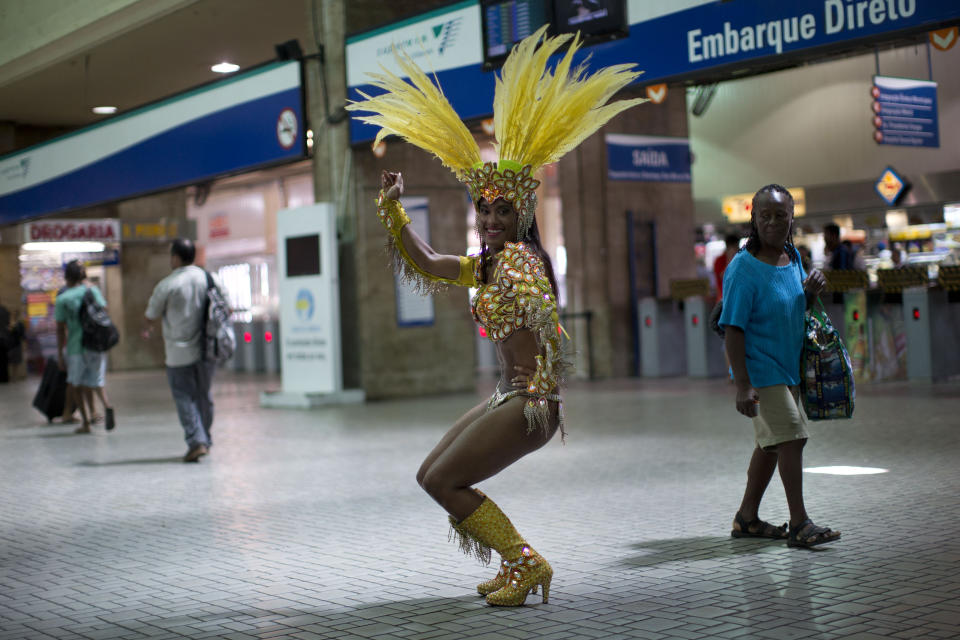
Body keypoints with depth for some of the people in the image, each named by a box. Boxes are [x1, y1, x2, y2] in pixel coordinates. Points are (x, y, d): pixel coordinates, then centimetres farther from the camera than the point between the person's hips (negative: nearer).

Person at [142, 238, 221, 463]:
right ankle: (205, 441, 24)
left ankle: (196, 442, -9)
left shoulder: (167, 285, -11)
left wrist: (147, 330, 23)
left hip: (180, 353, -4)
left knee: (184, 398, 2)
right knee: (204, 395, 16)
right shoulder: (212, 280, 1)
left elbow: (150, 317, 1)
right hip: (208, 350, 4)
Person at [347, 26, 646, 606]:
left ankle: (527, 563, -2)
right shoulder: (486, 264, 12)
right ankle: (516, 566, 20)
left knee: (442, 481, -7)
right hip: (509, 398, 10)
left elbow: (544, 320, -31)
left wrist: (542, 392, -38)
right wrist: (394, 207, 17)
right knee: (432, 473, 15)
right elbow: (426, 264, 21)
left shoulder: (519, 259, -16)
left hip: (529, 402, -10)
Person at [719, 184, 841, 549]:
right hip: (760, 370, -8)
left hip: (788, 369, 8)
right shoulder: (743, 269, -17)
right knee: (791, 437, -12)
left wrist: (810, 292, -2)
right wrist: (743, 385, -23)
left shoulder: (792, 257, 7)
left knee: (771, 444, 14)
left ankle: (747, 518, 25)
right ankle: (799, 523, -4)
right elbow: (733, 330, -19)